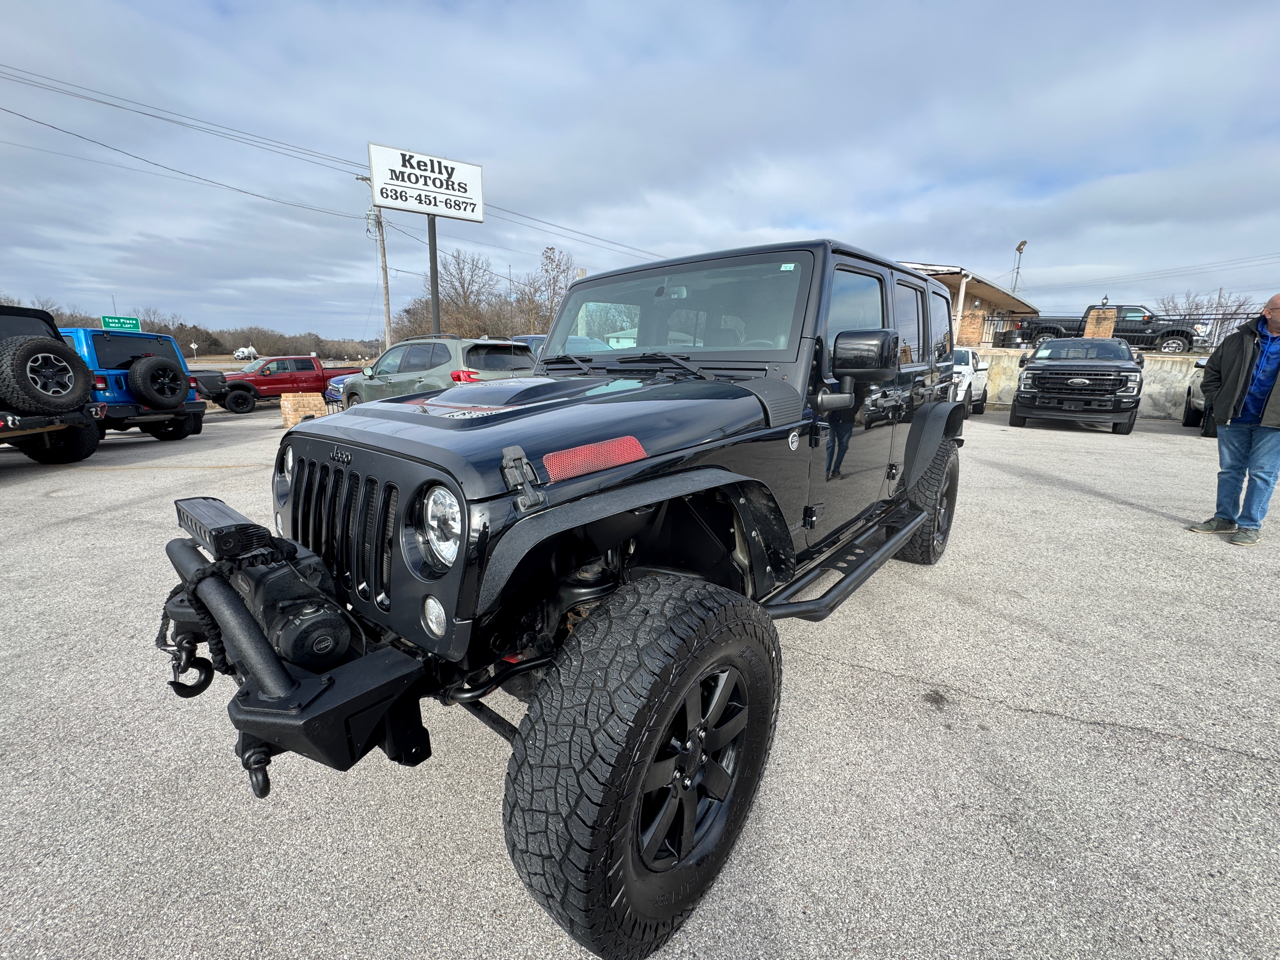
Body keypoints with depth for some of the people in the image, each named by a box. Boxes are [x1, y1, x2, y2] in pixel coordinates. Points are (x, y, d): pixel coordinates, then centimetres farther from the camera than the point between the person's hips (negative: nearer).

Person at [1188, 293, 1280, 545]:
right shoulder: (1239, 340, 5)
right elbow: (1212, 370, 13)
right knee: (1229, 470, 9)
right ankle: (1225, 518, 20)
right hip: (1233, 419, 1)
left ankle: (1250, 525, 6)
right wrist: (1213, 398, 2)